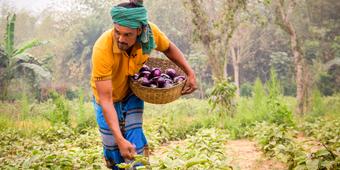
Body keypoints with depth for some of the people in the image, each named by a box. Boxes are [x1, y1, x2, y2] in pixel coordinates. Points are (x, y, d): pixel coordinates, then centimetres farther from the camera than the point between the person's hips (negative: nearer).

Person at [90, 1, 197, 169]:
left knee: (135, 144, -10)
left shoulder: (150, 31, -28)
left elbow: (169, 48, -2)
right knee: (113, 148, 6)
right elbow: (105, 100, -36)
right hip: (109, 98, -2)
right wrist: (120, 139, -43)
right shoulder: (102, 49, -40)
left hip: (132, 93, 2)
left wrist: (190, 73, -14)